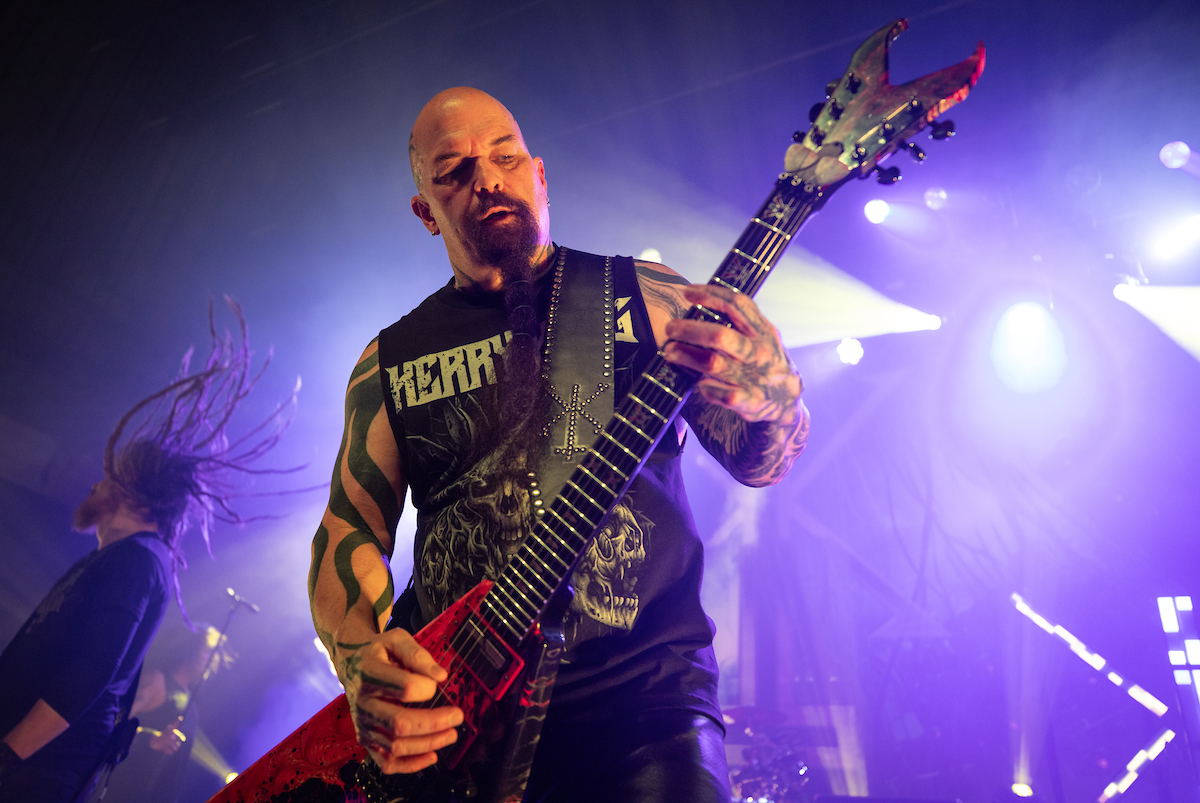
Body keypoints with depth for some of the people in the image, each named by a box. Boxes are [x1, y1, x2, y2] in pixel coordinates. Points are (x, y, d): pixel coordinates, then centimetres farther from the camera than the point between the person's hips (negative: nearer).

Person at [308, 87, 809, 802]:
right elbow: (350, 526, 10)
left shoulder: (641, 294, 5)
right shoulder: (392, 360, 10)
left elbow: (756, 460, 3)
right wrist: (358, 651, -9)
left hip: (638, 685, -1)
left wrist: (776, 399, -21)